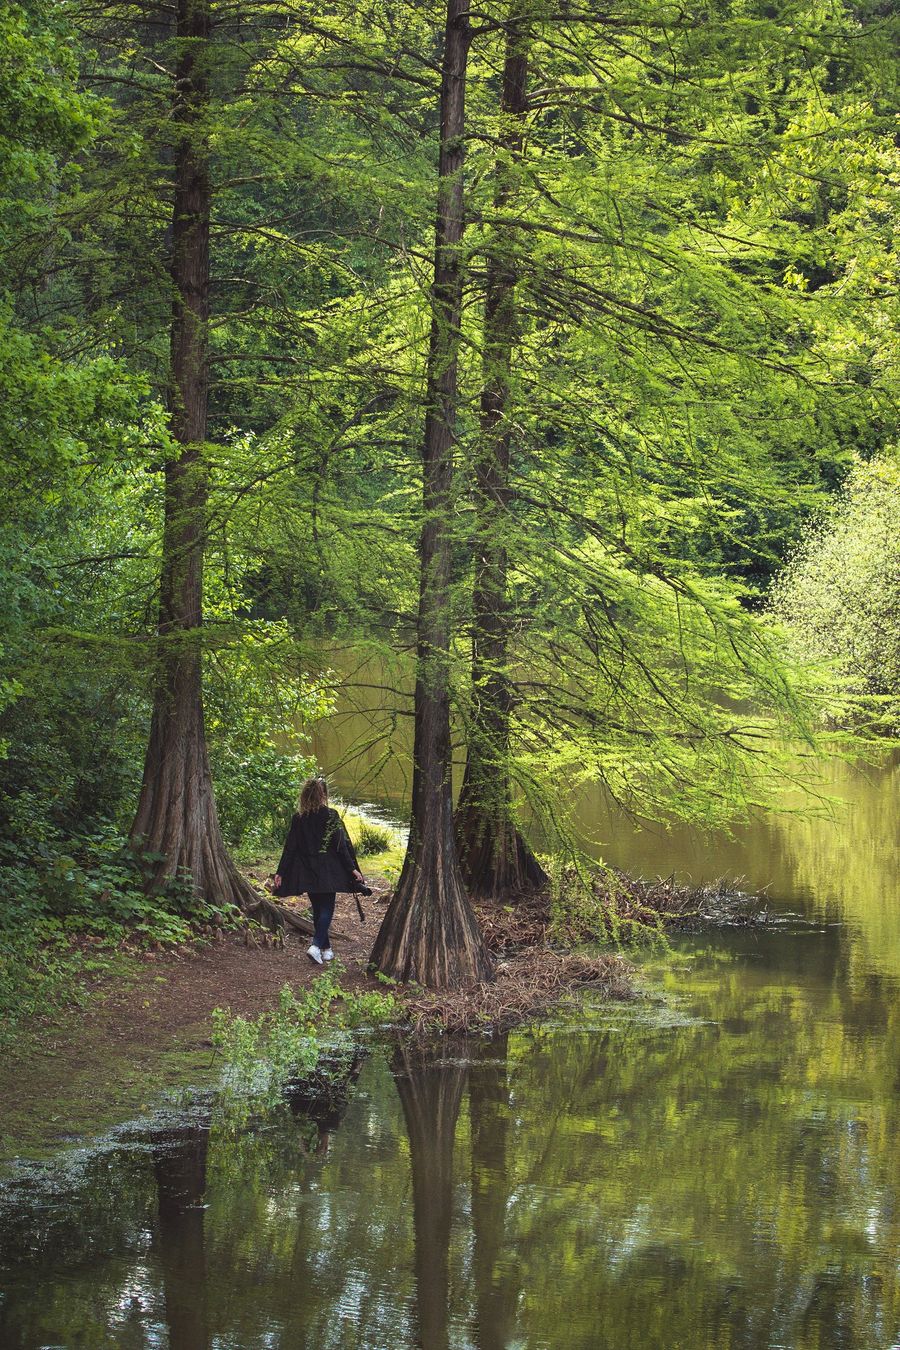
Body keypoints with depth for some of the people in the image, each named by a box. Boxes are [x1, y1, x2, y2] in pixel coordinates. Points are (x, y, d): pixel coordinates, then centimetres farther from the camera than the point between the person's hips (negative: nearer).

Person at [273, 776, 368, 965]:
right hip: (327, 871, -3)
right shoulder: (330, 816, -10)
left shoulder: (298, 818, -1)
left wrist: (281, 872, 6)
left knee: (318, 908, 16)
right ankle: (316, 945, -16)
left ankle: (326, 949, 21)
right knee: (327, 908, 3)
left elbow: (290, 847, 1)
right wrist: (352, 869, -6)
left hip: (306, 871, 4)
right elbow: (341, 845, -11)